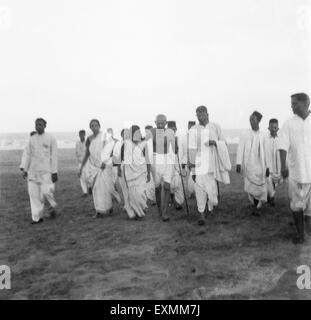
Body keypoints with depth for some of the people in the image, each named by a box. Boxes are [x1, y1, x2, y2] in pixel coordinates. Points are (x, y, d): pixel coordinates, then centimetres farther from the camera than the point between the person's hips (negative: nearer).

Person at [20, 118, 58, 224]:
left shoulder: (51, 139, -2)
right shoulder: (32, 139, 11)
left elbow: (54, 156, -4)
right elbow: (26, 154, 9)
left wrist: (54, 172, -7)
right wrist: (24, 169, -1)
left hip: (46, 171, -4)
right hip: (33, 170, 4)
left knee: (45, 191, -13)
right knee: (34, 193, 1)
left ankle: (52, 205, 19)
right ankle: (37, 217, 11)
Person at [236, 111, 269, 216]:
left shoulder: (263, 136, 7)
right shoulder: (245, 135, 2)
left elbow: (266, 152, 9)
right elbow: (240, 150, -4)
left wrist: (267, 167, 8)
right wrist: (238, 163, -15)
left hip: (260, 166, 2)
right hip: (248, 166, -1)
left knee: (260, 187, -1)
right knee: (251, 187, -3)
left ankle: (257, 207, 13)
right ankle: (256, 205, 13)